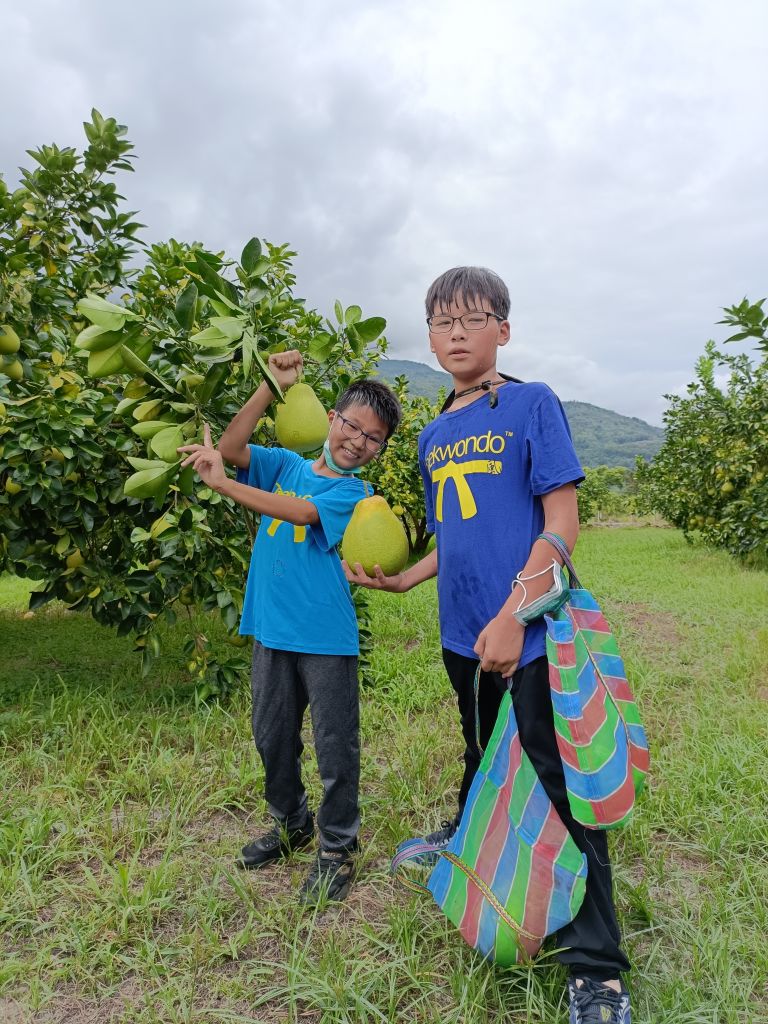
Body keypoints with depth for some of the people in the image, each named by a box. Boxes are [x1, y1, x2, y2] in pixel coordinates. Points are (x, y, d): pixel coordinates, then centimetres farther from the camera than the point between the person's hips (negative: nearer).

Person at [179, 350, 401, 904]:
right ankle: (292, 824, 41)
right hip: (271, 629, 5)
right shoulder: (287, 464, 7)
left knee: (336, 746, 5)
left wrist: (224, 484, -27)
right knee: (273, 737, 18)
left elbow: (300, 512, -23)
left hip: (325, 637, -4)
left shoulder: (354, 493, -7)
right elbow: (230, 447, -5)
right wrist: (271, 386, -10)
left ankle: (337, 847, 24)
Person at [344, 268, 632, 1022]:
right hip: (461, 636, 6)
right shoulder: (432, 436, 10)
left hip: (528, 632, -5)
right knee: (482, 755, 25)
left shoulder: (532, 404, -7)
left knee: (558, 782, 0)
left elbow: (562, 520, -13)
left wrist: (511, 617, -19)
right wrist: (400, 580, 5)